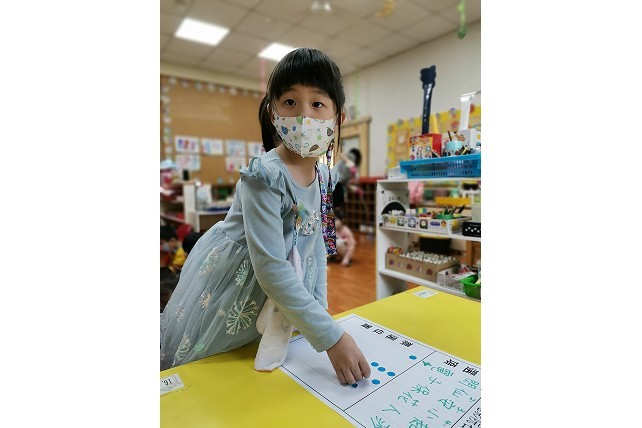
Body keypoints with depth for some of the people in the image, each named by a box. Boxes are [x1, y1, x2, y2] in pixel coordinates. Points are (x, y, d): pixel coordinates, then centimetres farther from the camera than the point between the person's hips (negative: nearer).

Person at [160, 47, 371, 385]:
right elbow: (270, 267, -33)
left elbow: (316, 244, 2)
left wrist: (320, 309, -2)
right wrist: (331, 338, -30)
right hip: (227, 298, -5)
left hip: (282, 297, 6)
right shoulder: (264, 176, -29)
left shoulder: (323, 175, -6)